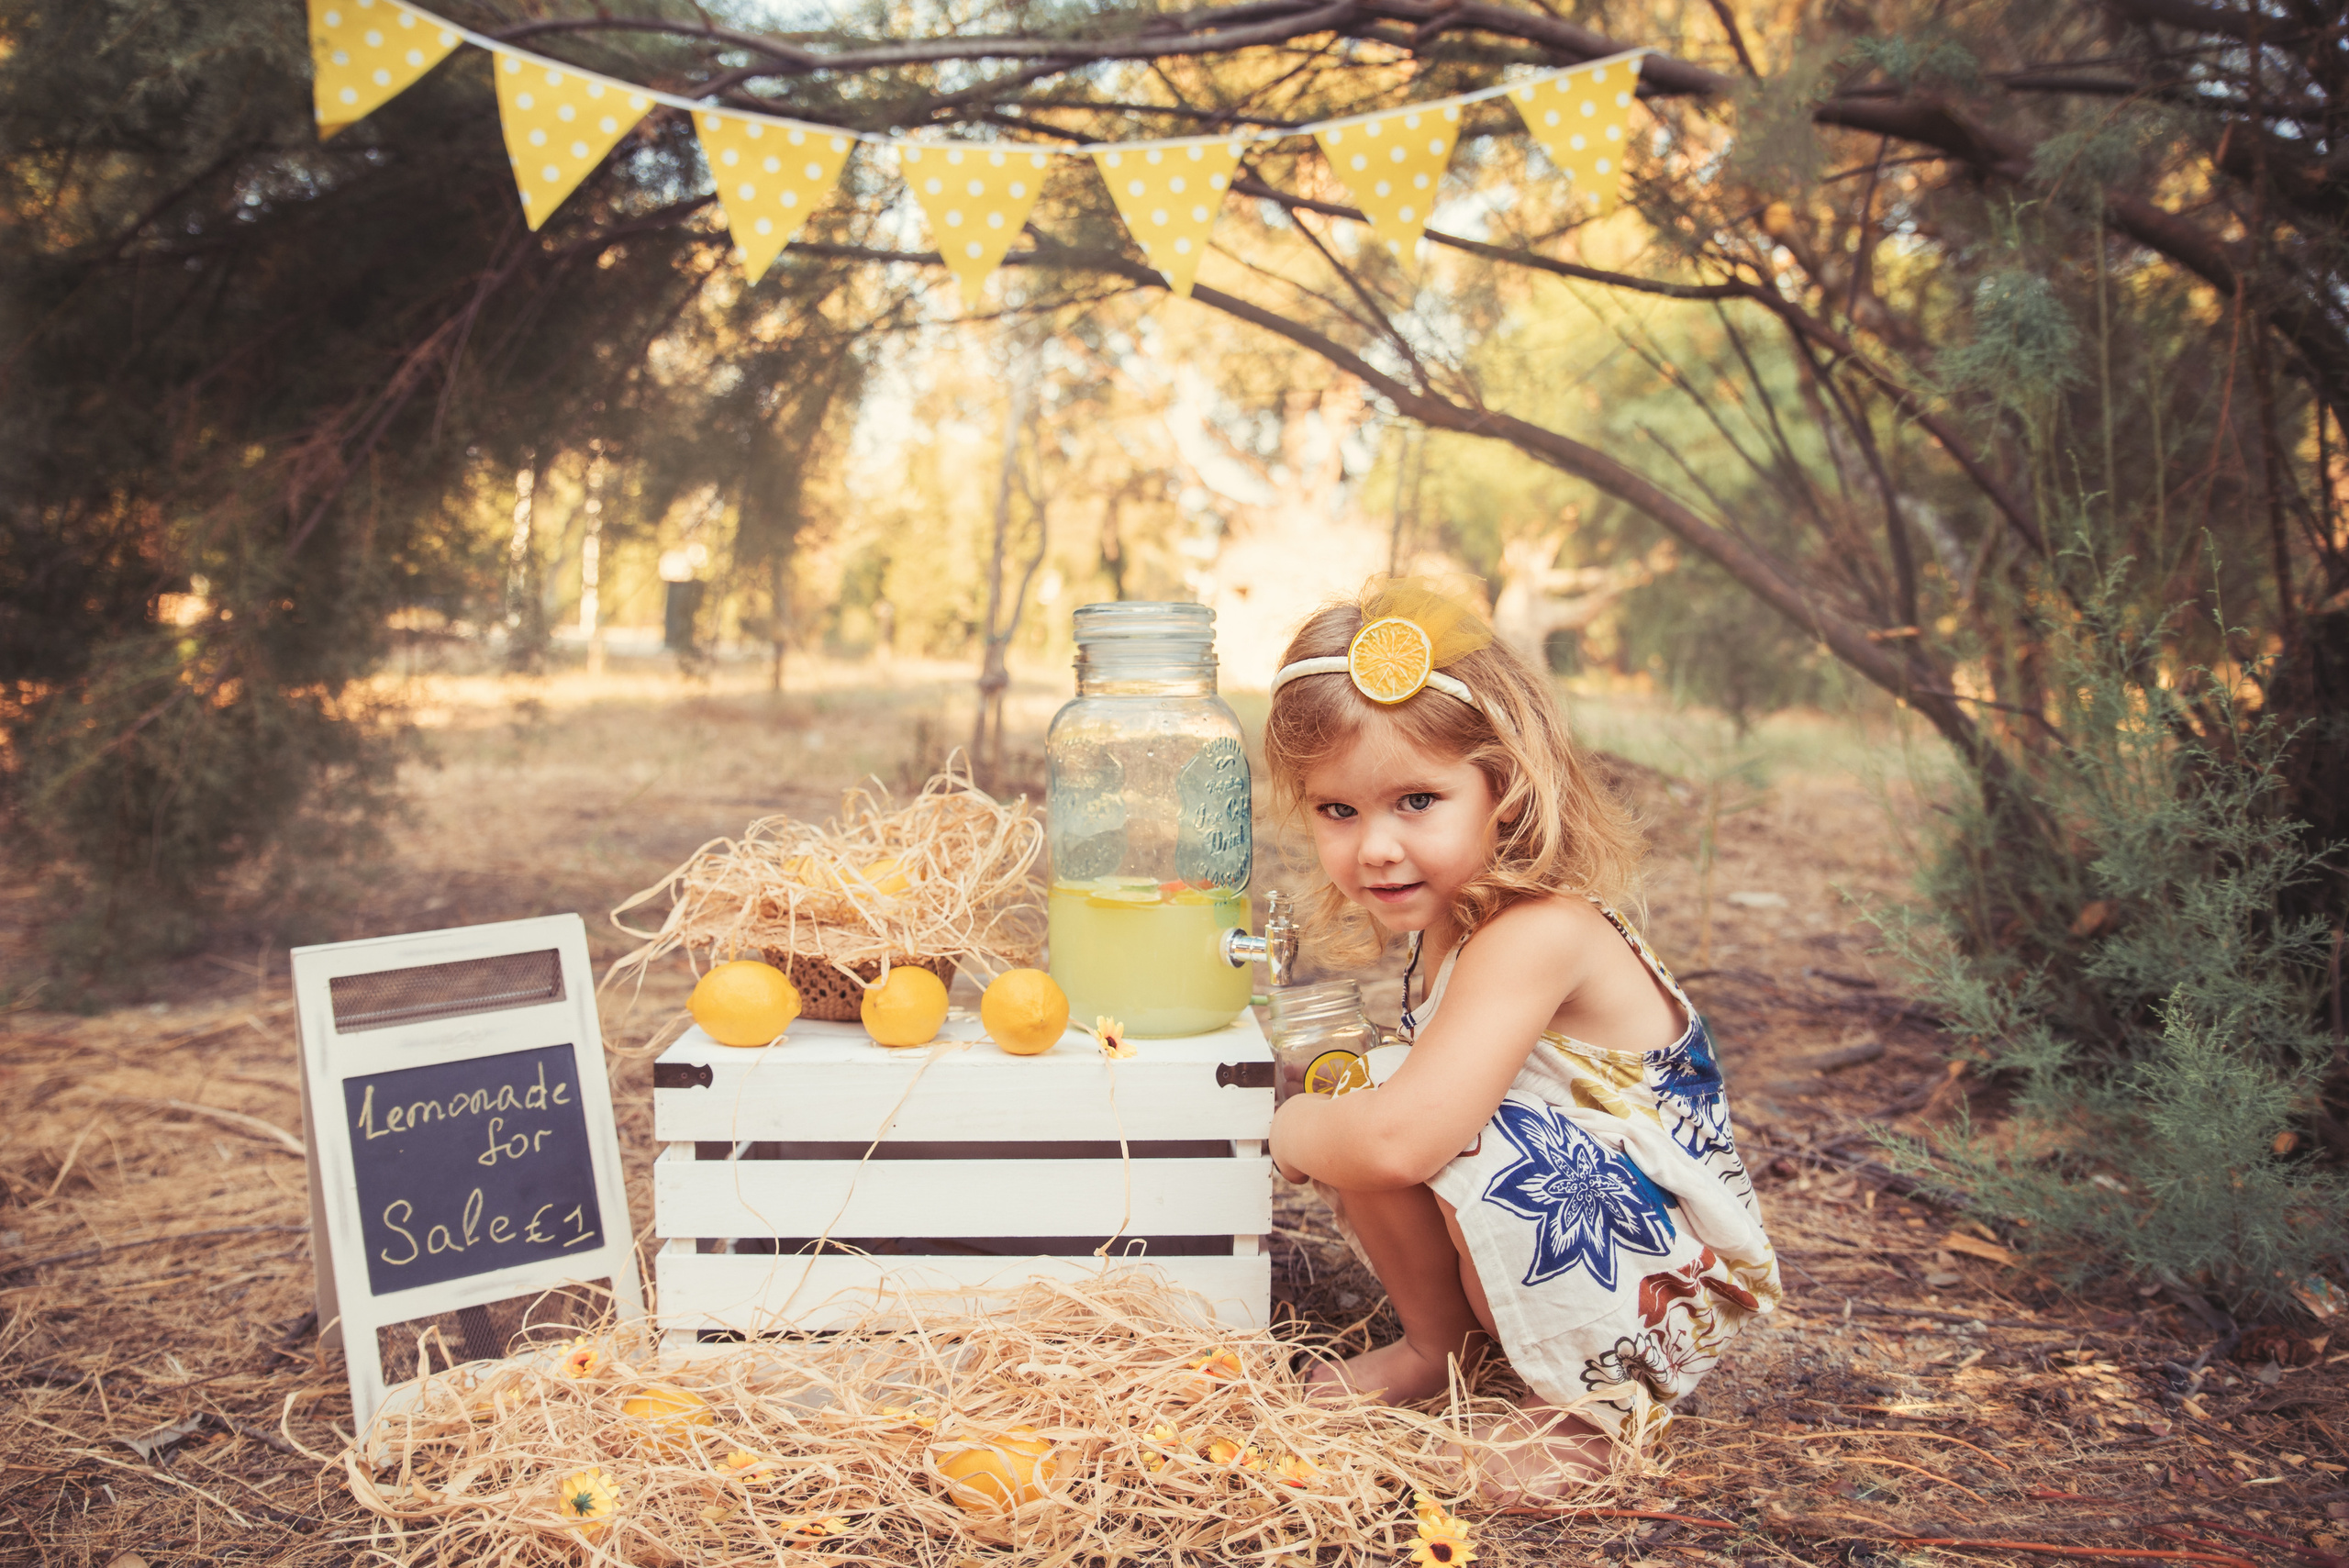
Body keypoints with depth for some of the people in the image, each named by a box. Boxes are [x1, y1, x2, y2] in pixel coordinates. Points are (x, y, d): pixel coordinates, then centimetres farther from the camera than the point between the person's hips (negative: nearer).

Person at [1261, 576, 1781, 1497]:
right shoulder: (1450, 915, -1)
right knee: (1351, 1112, -8)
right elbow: (1395, 1117, 12)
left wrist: (1295, 1128, -19)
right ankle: (1439, 1343, 12)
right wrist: (1334, 1110, -7)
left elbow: (1403, 1137, -38)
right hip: (1568, 1240, 9)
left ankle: (1597, 1397, -10)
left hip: (1667, 1292, -8)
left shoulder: (1535, 937, -30)